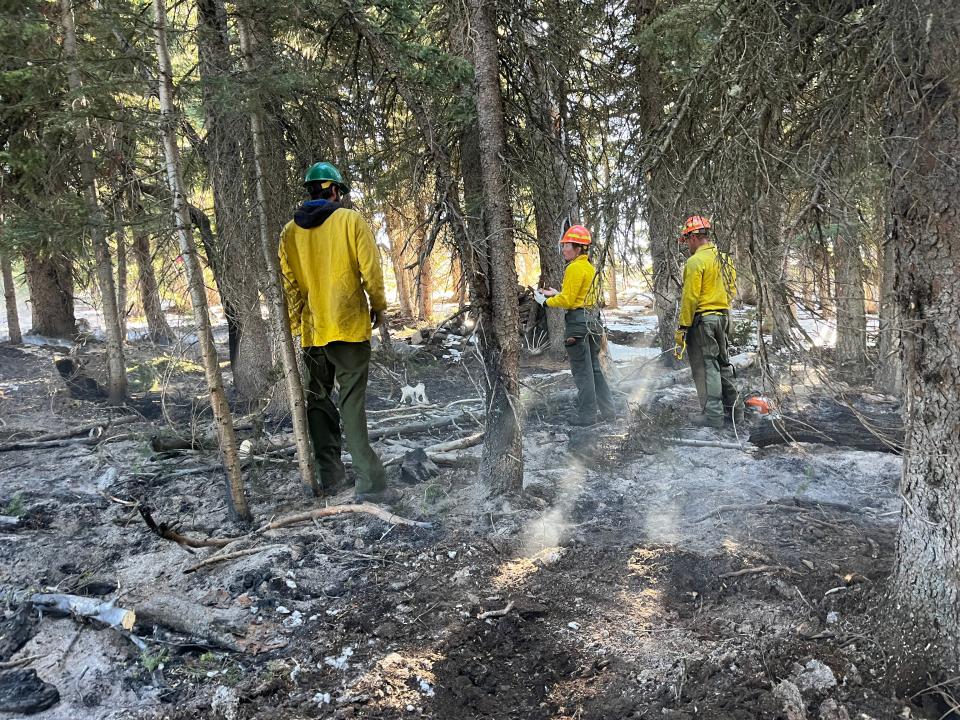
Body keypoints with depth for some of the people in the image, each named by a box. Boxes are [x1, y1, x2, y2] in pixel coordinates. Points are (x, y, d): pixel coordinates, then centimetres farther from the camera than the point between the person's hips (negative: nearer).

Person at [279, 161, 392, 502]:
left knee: (318, 401, 15)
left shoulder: (290, 230, 7)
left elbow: (287, 281, 6)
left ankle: (330, 476, 20)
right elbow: (370, 268, -6)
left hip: (311, 330, 4)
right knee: (353, 403, -3)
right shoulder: (351, 219, -4)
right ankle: (368, 481, -6)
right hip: (349, 325, -3)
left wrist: (297, 323, 13)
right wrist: (379, 305, 7)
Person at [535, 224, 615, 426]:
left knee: (582, 371, -1)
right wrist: (556, 294, 18)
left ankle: (587, 415, 5)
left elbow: (567, 301, -18)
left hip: (578, 321, -9)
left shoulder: (575, 268, -15)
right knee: (594, 368, 17)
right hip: (592, 319, 9)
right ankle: (607, 410, 22)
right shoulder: (589, 267, 14)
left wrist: (546, 301, -4)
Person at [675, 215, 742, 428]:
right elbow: (731, 289, 15)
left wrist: (683, 327, -14)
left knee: (705, 366, -2)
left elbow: (690, 297, -18)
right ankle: (734, 409, 24)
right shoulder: (724, 259, 12)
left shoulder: (696, 261, -15)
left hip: (702, 319, -9)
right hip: (723, 317, 9)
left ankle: (713, 414, 1)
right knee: (722, 363, 17)